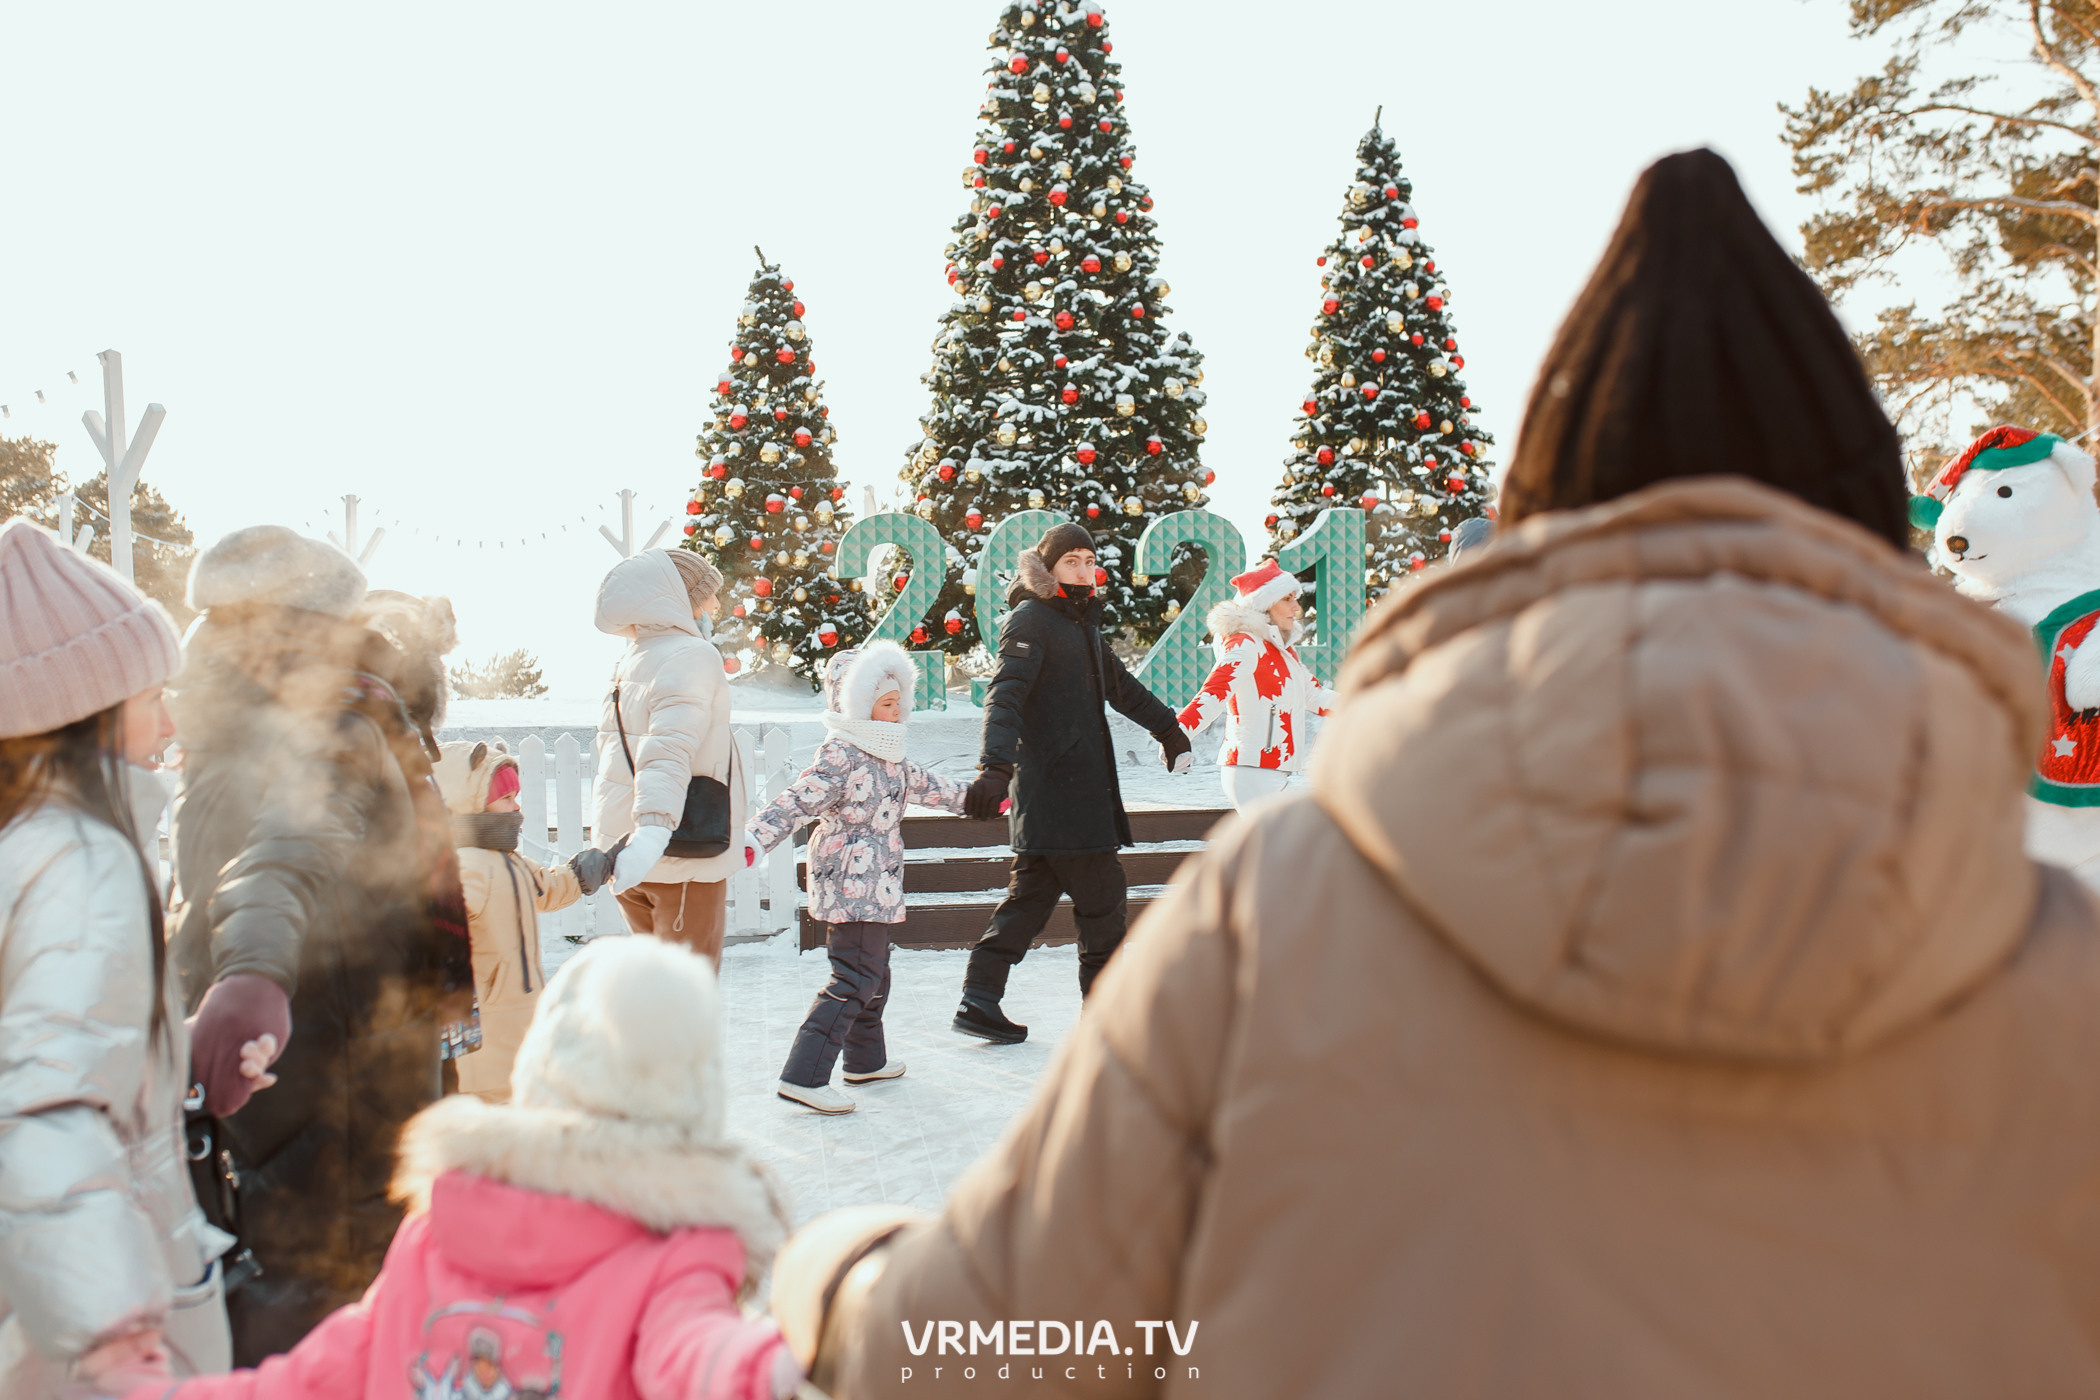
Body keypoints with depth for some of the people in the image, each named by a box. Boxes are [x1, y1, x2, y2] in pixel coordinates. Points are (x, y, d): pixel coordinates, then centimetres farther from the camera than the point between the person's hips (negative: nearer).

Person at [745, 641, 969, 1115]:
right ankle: (802, 1076, -14)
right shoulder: (840, 755, -16)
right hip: (851, 883, -10)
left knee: (873, 971, 21)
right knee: (854, 979, -13)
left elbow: (921, 785, 31)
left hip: (876, 884, 10)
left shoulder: (888, 754, 14)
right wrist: (753, 840, -37)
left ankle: (866, 1059, 38)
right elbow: (797, 801, -24)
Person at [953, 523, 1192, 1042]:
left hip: (1084, 783, 9)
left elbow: (1120, 686, 34)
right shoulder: (1030, 620, -9)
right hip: (1058, 791, -9)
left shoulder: (1080, 621, 19)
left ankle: (979, 1002, 11)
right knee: (1103, 898, -2)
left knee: (1032, 894, 9)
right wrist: (996, 766, -38)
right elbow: (1005, 697, -23)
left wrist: (1169, 729, 46)